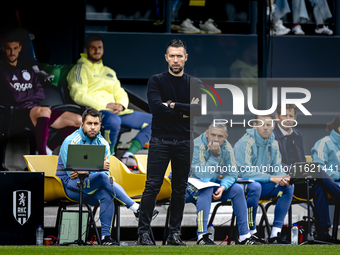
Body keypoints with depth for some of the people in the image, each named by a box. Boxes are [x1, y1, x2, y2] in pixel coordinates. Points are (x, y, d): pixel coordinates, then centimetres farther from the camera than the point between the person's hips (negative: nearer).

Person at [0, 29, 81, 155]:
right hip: (17, 113, -7)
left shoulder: (27, 68, 24)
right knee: (44, 111, -42)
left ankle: (52, 149, -8)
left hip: (35, 109, 7)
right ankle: (42, 154, -38)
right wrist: (31, 93, 7)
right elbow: (14, 97, -10)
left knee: (78, 120, -7)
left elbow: (41, 95, 12)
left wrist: (22, 94, -3)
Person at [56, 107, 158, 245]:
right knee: (103, 177, -32)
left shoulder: (103, 143, 7)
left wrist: (86, 171, -21)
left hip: (90, 191, 5)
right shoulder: (71, 142, -9)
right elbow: (71, 171, -17)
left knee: (106, 194, -31)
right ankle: (136, 209, -31)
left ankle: (105, 236, -33)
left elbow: (106, 170, -3)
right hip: (70, 186, -5)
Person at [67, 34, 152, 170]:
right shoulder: (81, 69, 5)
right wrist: (105, 105, -14)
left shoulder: (109, 72, 28)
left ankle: (129, 155, -12)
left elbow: (120, 93, 22)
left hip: (117, 112, 8)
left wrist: (121, 105, -4)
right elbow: (78, 95, -9)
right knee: (113, 121, -43)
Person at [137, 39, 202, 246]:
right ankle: (144, 232, -5)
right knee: (152, 186, -7)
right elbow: (156, 107, -14)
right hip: (160, 141, -3)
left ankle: (174, 233, 11)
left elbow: (200, 109, -8)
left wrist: (174, 106, -12)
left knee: (180, 188, 5)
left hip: (184, 142, 3)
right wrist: (185, 111, -10)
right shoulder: (156, 81, 2)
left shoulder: (194, 84, 8)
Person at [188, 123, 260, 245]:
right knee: (206, 188, -35)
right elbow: (203, 176, -31)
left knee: (237, 189, -8)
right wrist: (215, 155, -36)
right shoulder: (197, 146, -24)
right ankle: (202, 236, -39)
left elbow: (232, 174, -4)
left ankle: (244, 236, -4)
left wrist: (223, 187, -24)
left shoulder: (226, 148, -4)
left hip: (211, 186, 6)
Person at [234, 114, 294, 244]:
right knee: (255, 186, -38)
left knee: (288, 187, -13)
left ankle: (275, 233, -16)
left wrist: (283, 178, -18)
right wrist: (271, 178, -25)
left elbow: (277, 168, 8)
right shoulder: (245, 143, -16)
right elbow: (245, 172, -23)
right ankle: (251, 232, -27)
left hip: (263, 185, 7)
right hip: (242, 185, -7)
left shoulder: (273, 143, 6)